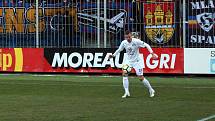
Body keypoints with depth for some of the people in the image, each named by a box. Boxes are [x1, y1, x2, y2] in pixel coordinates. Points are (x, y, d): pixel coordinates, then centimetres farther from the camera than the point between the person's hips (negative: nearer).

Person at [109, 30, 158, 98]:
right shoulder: (124, 43, -7)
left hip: (137, 61, -4)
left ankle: (151, 90, 18)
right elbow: (119, 50, 11)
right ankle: (126, 93, -14)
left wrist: (152, 53, -21)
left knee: (141, 78, -4)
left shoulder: (136, 41, -20)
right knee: (124, 74, -18)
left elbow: (146, 45, -13)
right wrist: (113, 55, -1)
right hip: (128, 61, 4)